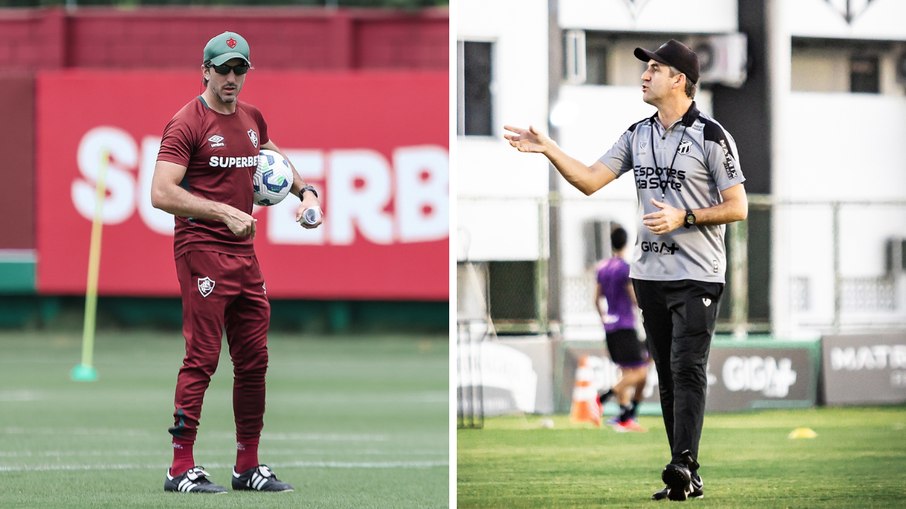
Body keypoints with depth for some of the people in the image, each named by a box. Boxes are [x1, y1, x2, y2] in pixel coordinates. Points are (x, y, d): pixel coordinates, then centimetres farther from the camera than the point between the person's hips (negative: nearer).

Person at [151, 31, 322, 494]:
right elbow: (161, 193, -18)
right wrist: (224, 213, -22)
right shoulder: (187, 123, -8)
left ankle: (248, 467, 18)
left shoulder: (252, 119, 15)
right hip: (202, 249, -8)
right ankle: (181, 469, -8)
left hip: (244, 251, 8)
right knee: (202, 357, -10)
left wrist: (305, 190, 19)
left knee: (254, 360, 9)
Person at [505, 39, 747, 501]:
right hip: (649, 273, 7)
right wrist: (547, 149, -4)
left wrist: (682, 217, -18)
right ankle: (687, 480, 9)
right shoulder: (638, 135, 11)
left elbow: (738, 207, -9)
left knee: (687, 368, -16)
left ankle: (683, 464, -24)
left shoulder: (711, 136, -8)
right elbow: (590, 180, 7)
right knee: (667, 375, 6)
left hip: (697, 275, -7)